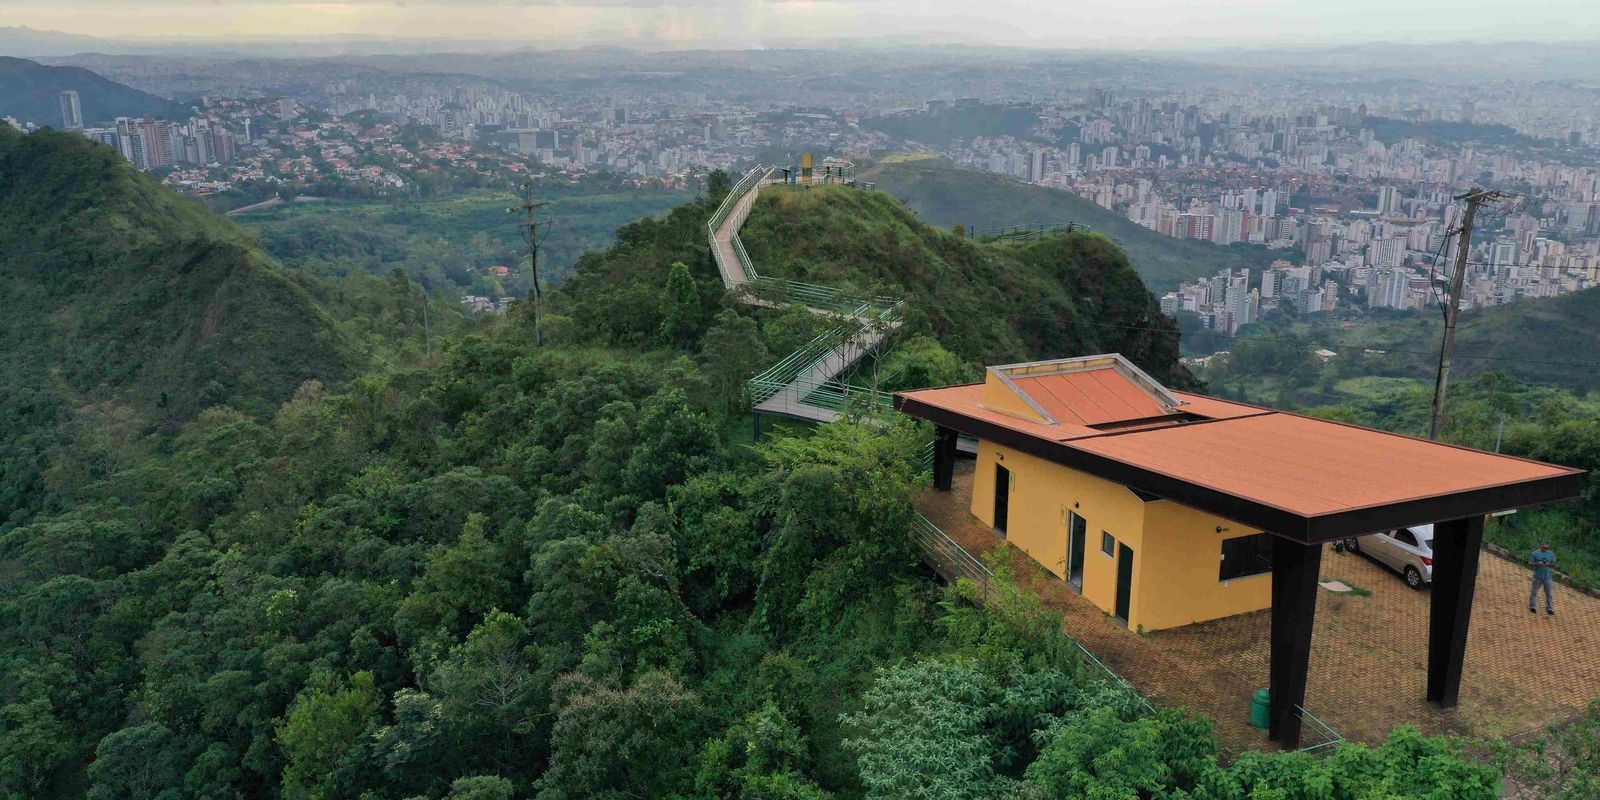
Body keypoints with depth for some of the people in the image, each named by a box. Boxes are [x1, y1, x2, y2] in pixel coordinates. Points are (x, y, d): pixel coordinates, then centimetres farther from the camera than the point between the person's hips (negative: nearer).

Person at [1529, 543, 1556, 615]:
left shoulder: (1551, 553, 7)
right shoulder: (1535, 553, -1)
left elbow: (1554, 564, 7)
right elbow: (1530, 563, -3)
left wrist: (1549, 564, -15)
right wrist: (1537, 564, -21)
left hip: (1547, 577, 2)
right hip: (1537, 576, -2)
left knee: (1549, 593, 5)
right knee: (1534, 592, 2)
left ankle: (1549, 609, 13)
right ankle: (1533, 607, 13)